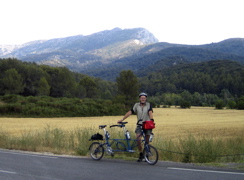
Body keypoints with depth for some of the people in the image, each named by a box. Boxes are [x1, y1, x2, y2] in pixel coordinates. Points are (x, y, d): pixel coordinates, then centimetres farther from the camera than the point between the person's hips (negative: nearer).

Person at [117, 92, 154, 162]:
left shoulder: (148, 105, 3)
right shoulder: (136, 105, 6)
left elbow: (150, 113, -12)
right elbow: (130, 112, 3)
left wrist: (151, 119, -31)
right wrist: (122, 119, -3)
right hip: (139, 124, 1)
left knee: (147, 141, 2)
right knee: (138, 138, -19)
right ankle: (141, 154, -7)